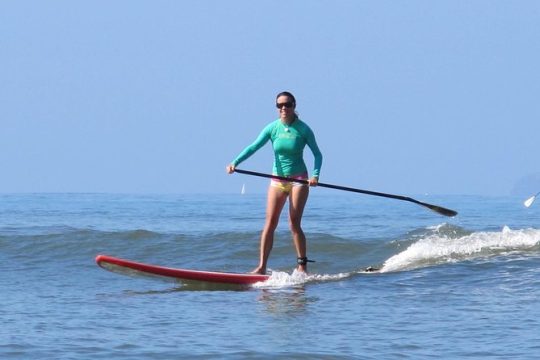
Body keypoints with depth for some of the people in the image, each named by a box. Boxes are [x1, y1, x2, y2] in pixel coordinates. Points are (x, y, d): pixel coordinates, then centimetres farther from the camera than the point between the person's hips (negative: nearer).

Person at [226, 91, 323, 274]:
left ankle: (302, 266, 3)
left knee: (294, 224, -7)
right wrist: (235, 163, -25)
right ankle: (262, 267, -4)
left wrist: (315, 175, -19)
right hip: (277, 180, 3)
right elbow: (254, 147, -11)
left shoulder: (303, 129, -7)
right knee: (270, 223, -3)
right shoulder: (273, 128, -3)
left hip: (298, 180, -3)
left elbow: (317, 154, -2)